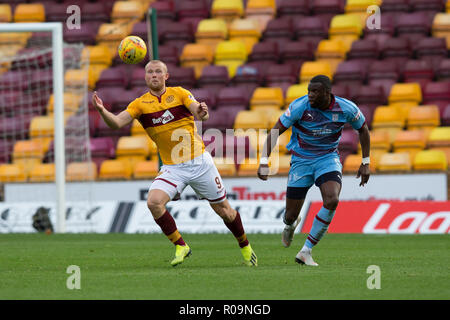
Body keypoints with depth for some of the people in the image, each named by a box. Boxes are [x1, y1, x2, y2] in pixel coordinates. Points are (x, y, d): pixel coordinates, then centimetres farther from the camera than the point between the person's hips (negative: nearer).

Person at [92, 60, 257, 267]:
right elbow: (117, 123, -12)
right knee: (154, 202, -24)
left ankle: (245, 246, 31)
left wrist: (202, 112, -39)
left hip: (199, 162, -1)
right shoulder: (140, 104, 0)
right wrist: (102, 111, -33)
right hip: (172, 168, 1)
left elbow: (200, 113, -14)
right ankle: (181, 247, -9)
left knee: (222, 209, 5)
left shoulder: (179, 93, -2)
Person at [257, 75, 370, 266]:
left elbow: (362, 129, 6)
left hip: (328, 159, 0)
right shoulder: (300, 106, -19)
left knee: (332, 202, -27)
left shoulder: (346, 109, -14)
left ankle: (306, 251, -14)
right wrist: (264, 161, -21)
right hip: (301, 160, 0)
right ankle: (290, 225, 44)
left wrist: (365, 162, 6)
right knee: (291, 215, 0)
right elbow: (275, 131, -11)